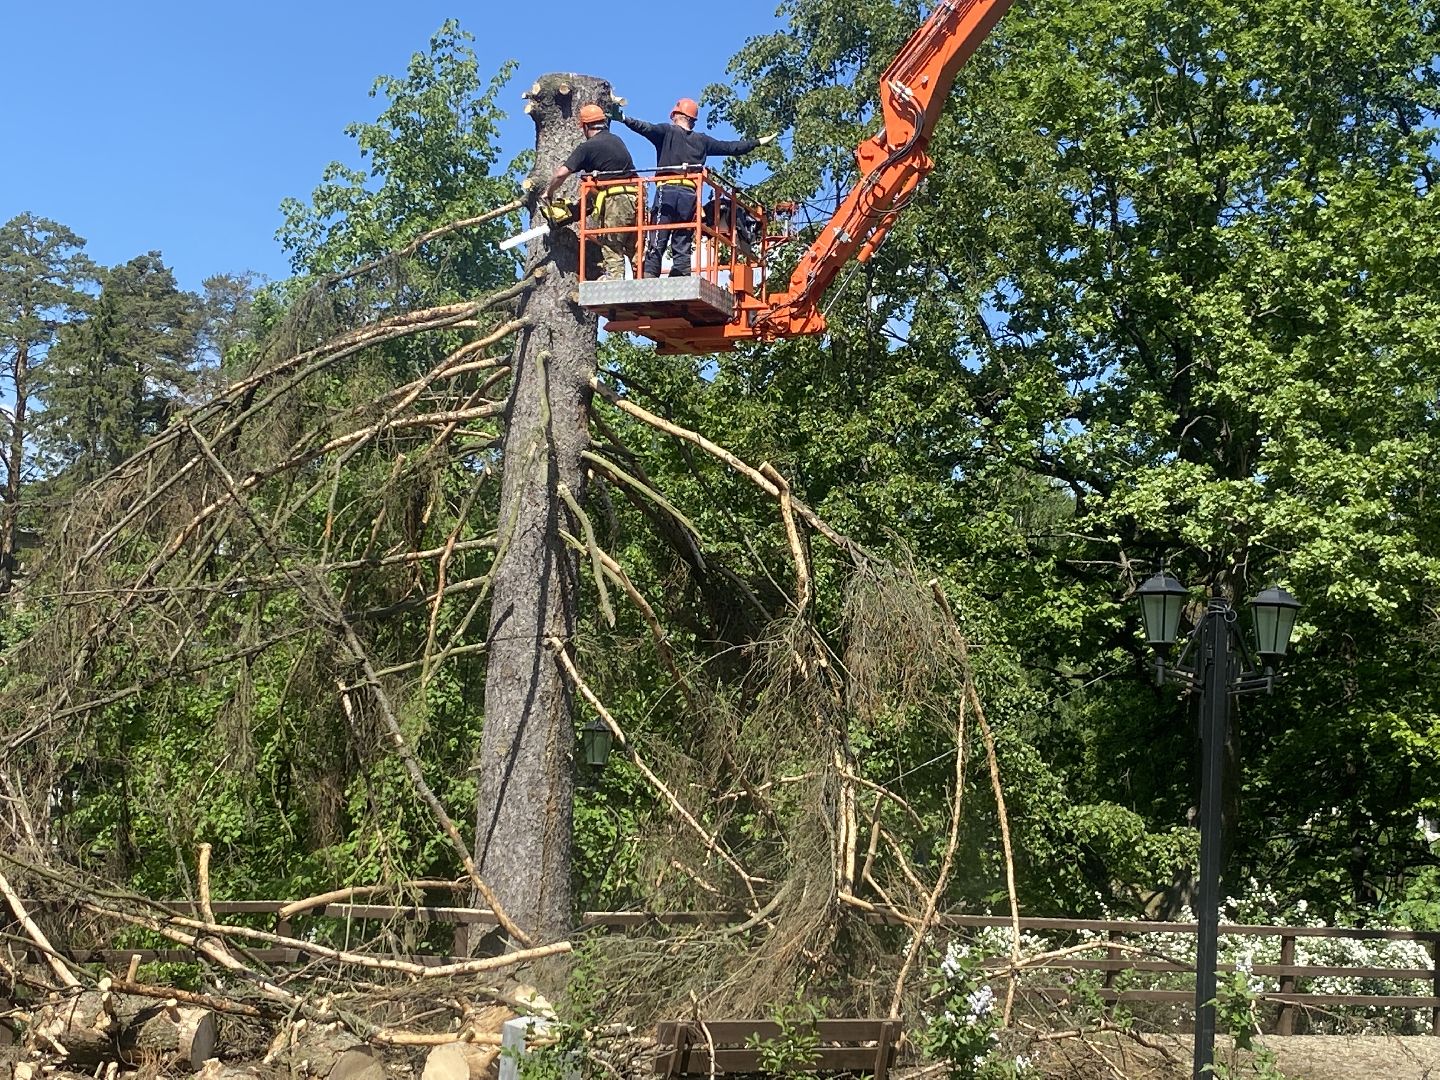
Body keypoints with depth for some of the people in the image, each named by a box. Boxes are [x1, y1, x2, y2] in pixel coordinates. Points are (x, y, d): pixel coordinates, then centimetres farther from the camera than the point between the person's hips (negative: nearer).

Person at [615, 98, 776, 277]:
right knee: (682, 247, 5)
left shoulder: (668, 131, 9)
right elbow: (730, 148, 25)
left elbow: (646, 128, -8)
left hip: (667, 190, -3)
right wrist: (759, 142, 36)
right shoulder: (702, 140, 19)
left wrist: (624, 119, -15)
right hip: (690, 195, 3)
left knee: (656, 244, -8)